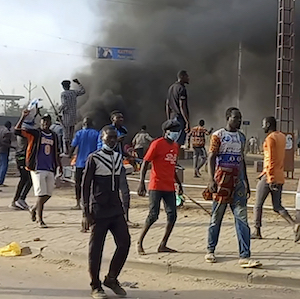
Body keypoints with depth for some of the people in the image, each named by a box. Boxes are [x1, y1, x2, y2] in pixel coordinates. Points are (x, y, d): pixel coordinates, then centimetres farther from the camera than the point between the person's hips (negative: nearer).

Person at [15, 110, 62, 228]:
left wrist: (59, 165, 20)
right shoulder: (34, 133, -1)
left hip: (50, 170, 6)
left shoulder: (54, 136, 15)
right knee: (41, 194, -8)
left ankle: (34, 209, 35)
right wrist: (23, 116, -20)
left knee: (48, 194, 10)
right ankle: (40, 220, 2)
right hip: (38, 169, -6)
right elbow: (17, 129, -10)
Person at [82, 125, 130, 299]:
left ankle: (111, 279, 19)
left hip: (116, 210, 6)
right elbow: (86, 186, -7)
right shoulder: (94, 158, -7)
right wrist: (86, 213, -11)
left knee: (125, 243, 1)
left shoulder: (119, 158, 11)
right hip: (99, 211, -6)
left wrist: (121, 206, 16)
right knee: (96, 248, 1)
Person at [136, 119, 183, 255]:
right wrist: (141, 183, -17)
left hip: (170, 187, 7)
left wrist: (179, 183, 24)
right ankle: (140, 242, 10)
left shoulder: (175, 146, 14)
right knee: (153, 215, -7)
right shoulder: (157, 144, -8)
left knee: (172, 215, 2)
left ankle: (163, 245, 12)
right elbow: (145, 163, -9)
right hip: (156, 186, -7)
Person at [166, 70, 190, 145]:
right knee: (177, 144, -11)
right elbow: (182, 106, -18)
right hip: (180, 118, -9)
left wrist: (168, 120, 23)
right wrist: (187, 122, -18)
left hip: (173, 117, 9)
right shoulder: (181, 88, -10)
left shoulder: (171, 88, 18)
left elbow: (167, 105, 20)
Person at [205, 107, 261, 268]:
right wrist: (211, 180, -21)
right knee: (216, 217, 5)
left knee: (242, 219, -3)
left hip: (238, 182, 5)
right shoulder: (218, 135, -3)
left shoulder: (241, 137, 15)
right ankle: (210, 250, 21)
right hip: (222, 181, -5)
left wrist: (246, 182, 18)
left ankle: (244, 257, -5)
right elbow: (211, 158, -9)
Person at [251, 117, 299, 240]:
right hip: (280, 177, 8)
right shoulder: (282, 136, 14)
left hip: (269, 176, -8)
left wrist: (270, 178, -22)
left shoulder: (270, 138, -12)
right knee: (278, 206, 9)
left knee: (258, 205, 5)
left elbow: (271, 159, -19)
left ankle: (257, 232, 8)